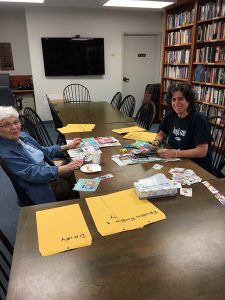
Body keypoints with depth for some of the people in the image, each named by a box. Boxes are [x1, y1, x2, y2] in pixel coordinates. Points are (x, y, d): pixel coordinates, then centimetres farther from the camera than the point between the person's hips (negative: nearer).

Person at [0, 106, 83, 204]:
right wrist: (67, 167, -33)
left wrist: (68, 146, 3)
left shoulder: (22, 135, 1)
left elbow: (44, 151, 13)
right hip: (43, 188, -8)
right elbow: (34, 173, -27)